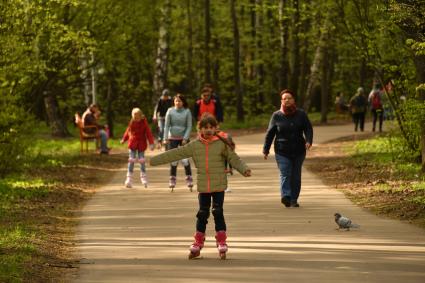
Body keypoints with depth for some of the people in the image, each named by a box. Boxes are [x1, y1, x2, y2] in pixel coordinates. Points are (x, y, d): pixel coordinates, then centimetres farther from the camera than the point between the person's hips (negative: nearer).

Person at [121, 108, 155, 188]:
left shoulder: (144, 122, -7)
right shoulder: (131, 122, -2)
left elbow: (148, 132, -10)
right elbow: (128, 131, 13)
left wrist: (151, 143, -16)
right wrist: (124, 139, 24)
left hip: (141, 144, -1)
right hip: (132, 143, 1)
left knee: (142, 161, 2)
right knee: (131, 161, -2)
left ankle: (143, 178, 15)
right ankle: (129, 179, -1)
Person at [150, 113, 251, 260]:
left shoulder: (222, 144, -4)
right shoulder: (194, 145, 2)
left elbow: (234, 159, -4)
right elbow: (175, 154, 4)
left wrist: (245, 169, -23)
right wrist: (153, 160, 3)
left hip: (219, 186, -2)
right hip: (203, 187, 2)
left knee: (218, 213, -4)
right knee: (202, 214, 8)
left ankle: (221, 243, 6)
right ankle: (197, 244, 17)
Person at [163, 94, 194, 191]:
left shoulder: (187, 112, -4)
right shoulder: (170, 111, -1)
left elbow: (189, 126, -4)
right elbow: (166, 125, 0)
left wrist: (185, 138, -13)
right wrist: (165, 138, -8)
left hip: (183, 138, -1)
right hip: (172, 138, 1)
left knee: (185, 160, -7)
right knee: (173, 160, 2)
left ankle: (189, 182, 1)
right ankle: (172, 182, 10)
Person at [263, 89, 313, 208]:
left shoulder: (301, 114, 5)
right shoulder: (276, 116, 2)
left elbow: (308, 129, 3)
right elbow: (270, 133, 6)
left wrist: (308, 141, -17)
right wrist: (265, 150, 6)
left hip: (298, 150, 2)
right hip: (282, 151, -2)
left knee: (296, 176, 6)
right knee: (285, 174, -16)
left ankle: (294, 199, 13)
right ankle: (286, 196, -30)